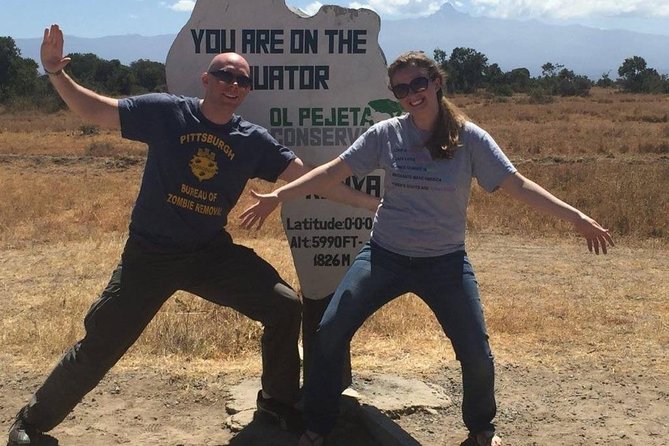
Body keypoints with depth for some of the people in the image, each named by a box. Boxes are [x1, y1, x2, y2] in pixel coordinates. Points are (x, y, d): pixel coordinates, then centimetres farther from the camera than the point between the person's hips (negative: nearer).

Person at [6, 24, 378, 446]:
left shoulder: (253, 140, -3)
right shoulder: (166, 111, -9)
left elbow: (308, 176, -2)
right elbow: (96, 111, -3)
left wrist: (371, 201, -4)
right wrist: (57, 74, -19)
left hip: (212, 253, 3)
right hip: (151, 253, -3)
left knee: (286, 306, -3)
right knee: (99, 344, 0)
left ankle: (280, 399, 21)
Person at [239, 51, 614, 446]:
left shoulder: (469, 138, -8)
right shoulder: (386, 134, -4)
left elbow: (518, 185, -9)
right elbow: (334, 172, -4)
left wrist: (576, 217, -17)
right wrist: (277, 196, -10)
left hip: (445, 263, -1)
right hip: (384, 255, 1)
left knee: (477, 355, -3)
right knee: (330, 334, -6)